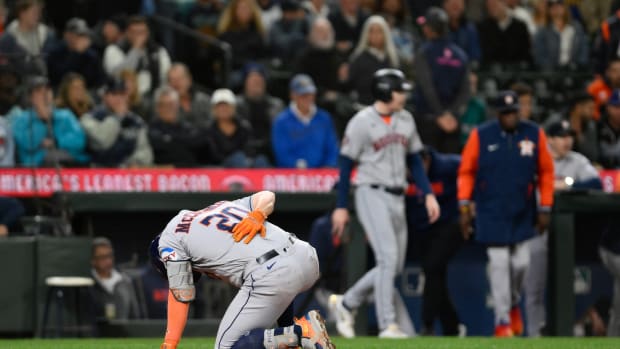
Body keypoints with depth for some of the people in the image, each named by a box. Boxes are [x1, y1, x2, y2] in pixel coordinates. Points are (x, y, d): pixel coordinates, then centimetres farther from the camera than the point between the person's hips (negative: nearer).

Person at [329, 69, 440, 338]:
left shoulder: (406, 120, 10)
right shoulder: (362, 122, -9)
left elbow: (414, 160, 17)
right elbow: (346, 164, -6)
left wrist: (428, 194, 6)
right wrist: (341, 207, -8)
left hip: (397, 199, 7)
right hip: (371, 194, -7)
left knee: (394, 266, 7)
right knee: (388, 258, -17)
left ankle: (345, 304, 23)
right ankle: (387, 325, -15)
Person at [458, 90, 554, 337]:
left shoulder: (534, 134, -1)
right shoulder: (480, 135, -5)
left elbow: (546, 172, 6)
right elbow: (466, 171, 1)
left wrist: (545, 208, 5)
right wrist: (464, 206, -7)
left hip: (522, 213, 2)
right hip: (491, 213, -2)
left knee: (521, 262, 2)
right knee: (499, 263, -4)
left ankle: (513, 305, 31)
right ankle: (502, 321, 3)